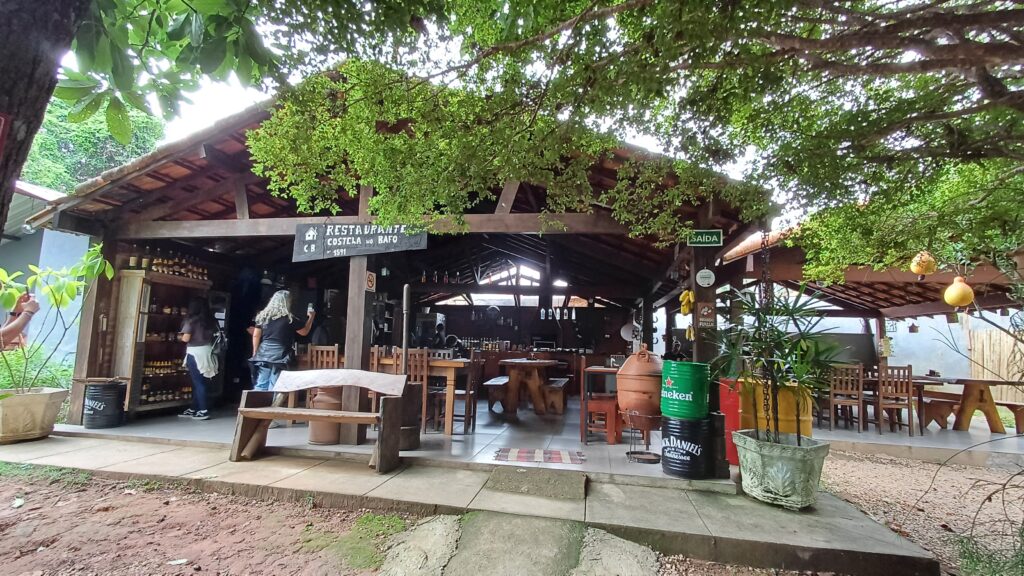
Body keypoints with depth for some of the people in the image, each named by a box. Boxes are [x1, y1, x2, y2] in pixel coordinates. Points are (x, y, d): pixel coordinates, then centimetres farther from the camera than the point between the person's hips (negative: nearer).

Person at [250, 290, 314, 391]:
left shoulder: (263, 315, 6)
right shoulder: (289, 318, -6)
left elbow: (256, 336, 8)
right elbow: (304, 332, 5)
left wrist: (255, 353, 16)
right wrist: (311, 317, 16)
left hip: (263, 354, 5)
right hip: (279, 355, -4)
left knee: (260, 385, 9)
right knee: (274, 388, 1)